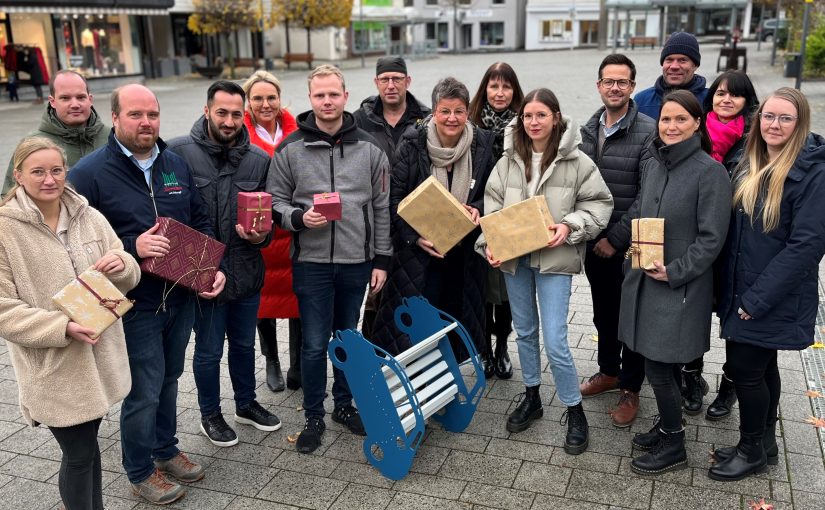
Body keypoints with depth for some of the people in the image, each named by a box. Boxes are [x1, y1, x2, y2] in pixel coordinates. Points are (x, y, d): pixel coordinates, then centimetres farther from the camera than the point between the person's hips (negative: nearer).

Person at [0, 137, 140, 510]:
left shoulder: (88, 217, 2)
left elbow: (128, 279, 7)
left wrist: (122, 264, -17)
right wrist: (63, 328, -24)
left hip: (100, 356, 4)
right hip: (54, 366, -4)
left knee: (88, 444, 20)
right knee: (79, 453, 5)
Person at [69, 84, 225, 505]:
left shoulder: (176, 165, 6)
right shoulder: (90, 173, -13)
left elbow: (200, 221, 13)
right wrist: (131, 248, -24)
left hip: (181, 297, 6)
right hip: (134, 305, -5)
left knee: (168, 380, 21)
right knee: (144, 392, 4)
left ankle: (165, 450, 42)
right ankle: (140, 473, 26)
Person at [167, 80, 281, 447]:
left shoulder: (259, 159, 0)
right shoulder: (178, 152, -12)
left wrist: (261, 235, -11)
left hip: (247, 272, 4)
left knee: (244, 344, 22)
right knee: (209, 351, 12)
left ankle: (246, 404, 43)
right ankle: (210, 415, 34)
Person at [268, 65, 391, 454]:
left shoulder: (368, 148, 3)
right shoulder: (290, 149, -2)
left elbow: (382, 207, 6)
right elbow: (275, 201, 3)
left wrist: (381, 259, 4)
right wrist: (299, 218, -18)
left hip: (357, 261, 2)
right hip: (311, 261, -2)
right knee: (314, 344, 3)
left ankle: (344, 405, 33)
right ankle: (314, 417, 20)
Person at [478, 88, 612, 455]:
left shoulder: (576, 161, -7)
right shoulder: (509, 160, 2)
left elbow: (599, 202, -3)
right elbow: (492, 205, 3)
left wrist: (571, 226, -18)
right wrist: (489, 243, -10)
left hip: (554, 258, -4)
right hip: (513, 256, 4)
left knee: (554, 342, -7)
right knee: (524, 331, 17)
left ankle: (575, 412, 14)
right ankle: (532, 397, 37)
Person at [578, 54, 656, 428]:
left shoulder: (648, 132, -14)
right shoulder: (587, 130, 6)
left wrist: (616, 238, -16)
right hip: (593, 241, 6)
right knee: (603, 312, 19)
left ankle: (630, 389, 23)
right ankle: (608, 371, 39)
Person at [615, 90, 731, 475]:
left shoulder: (710, 171, -13)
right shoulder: (653, 165, 6)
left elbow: (711, 238, -14)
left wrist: (674, 271, -17)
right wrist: (615, 241, 21)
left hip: (679, 285, -6)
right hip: (643, 278, 6)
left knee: (658, 364, -1)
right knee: (654, 360, 14)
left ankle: (673, 446, 19)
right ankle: (667, 426, 35)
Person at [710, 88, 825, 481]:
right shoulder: (750, 165, 7)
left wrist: (757, 299, -20)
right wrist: (727, 286, 5)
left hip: (772, 298, -7)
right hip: (741, 291, 7)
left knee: (745, 368, 1)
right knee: (761, 368, 17)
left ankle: (751, 450, 22)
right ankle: (764, 444, 33)